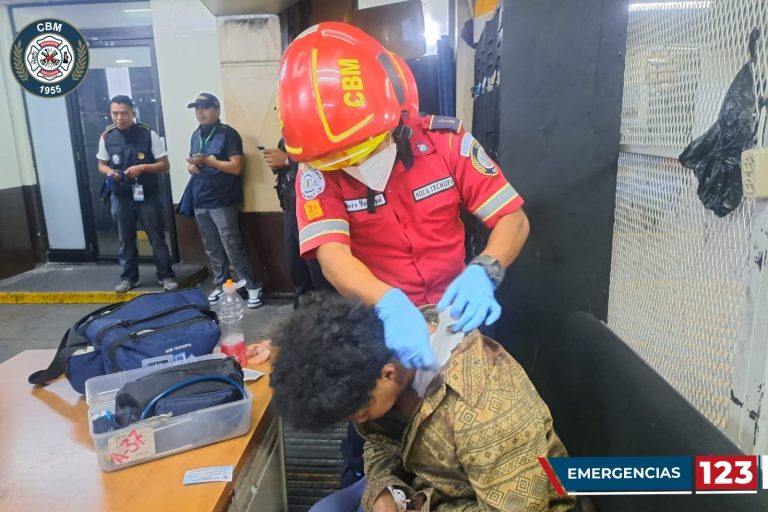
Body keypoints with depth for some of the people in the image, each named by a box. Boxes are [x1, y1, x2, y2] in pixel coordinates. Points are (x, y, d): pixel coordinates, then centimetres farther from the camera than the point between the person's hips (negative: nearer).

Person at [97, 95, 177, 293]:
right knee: (125, 240, 13)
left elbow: (165, 165, -5)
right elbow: (102, 165, 13)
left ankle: (166, 276, 16)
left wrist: (142, 168, -21)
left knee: (157, 238, 4)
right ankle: (129, 277, 26)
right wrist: (110, 172, -10)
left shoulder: (148, 134, -8)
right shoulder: (106, 137, 2)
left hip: (147, 196, -3)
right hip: (120, 198, 3)